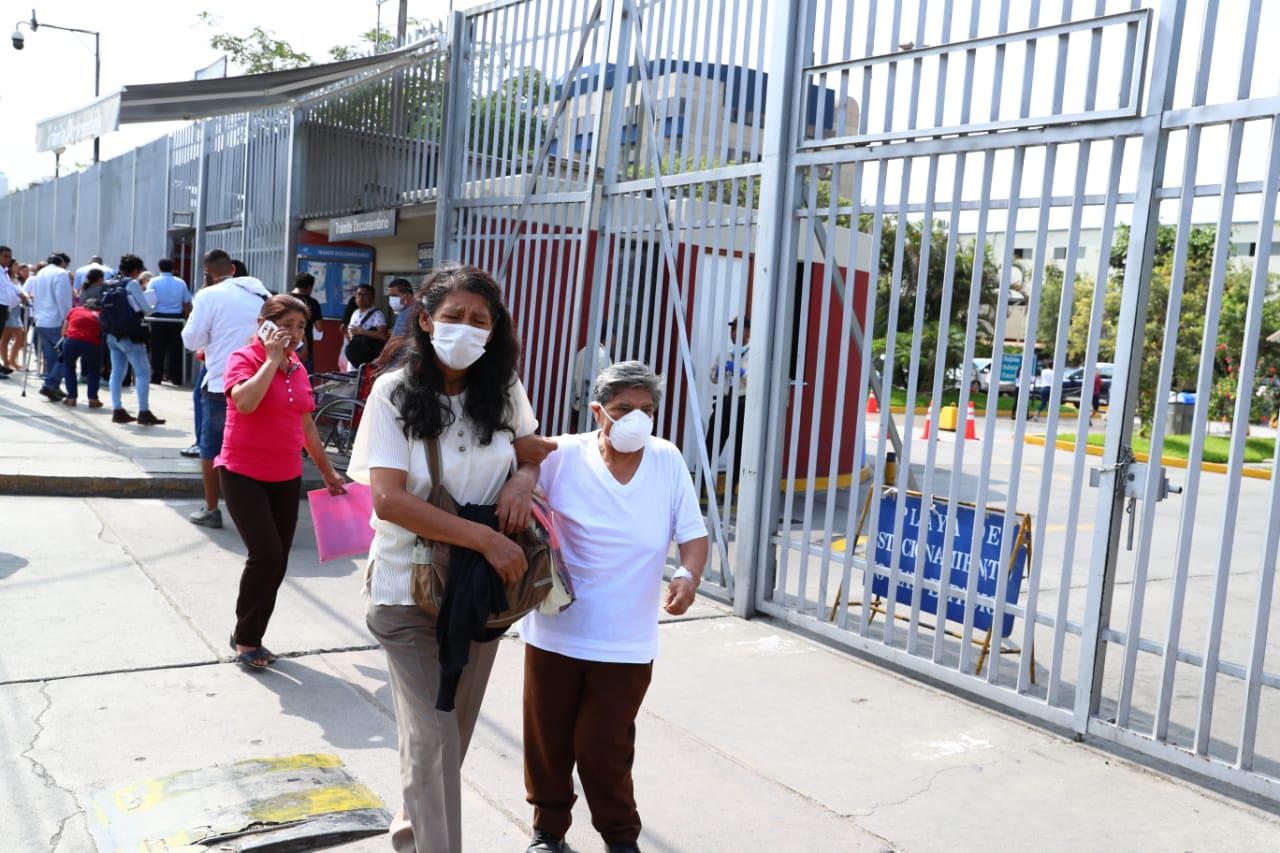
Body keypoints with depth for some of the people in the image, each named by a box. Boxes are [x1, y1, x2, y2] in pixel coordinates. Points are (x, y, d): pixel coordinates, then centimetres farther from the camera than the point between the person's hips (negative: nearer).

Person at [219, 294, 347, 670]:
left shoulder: (298, 369, 9)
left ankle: (249, 637, 24)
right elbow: (245, 402, -30)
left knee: (277, 563, 8)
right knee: (267, 555, -15)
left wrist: (327, 471, 22)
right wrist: (272, 358, -20)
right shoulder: (244, 359, -8)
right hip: (243, 474, -6)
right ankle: (245, 637, 5)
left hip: (287, 478, 6)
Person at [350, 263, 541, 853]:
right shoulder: (395, 393, -13)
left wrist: (524, 478, -9)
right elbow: (388, 499, -21)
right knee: (431, 735, -4)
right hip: (410, 590, -4)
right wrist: (486, 537, -25)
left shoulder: (504, 390, -2)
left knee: (457, 728, 18)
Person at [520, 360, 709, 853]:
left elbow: (692, 534, 0)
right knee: (548, 738, 14)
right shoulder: (563, 456, -9)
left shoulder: (668, 461, -2)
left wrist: (688, 575, -20)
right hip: (556, 631, 0)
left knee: (604, 746, 5)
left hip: (627, 641, 0)